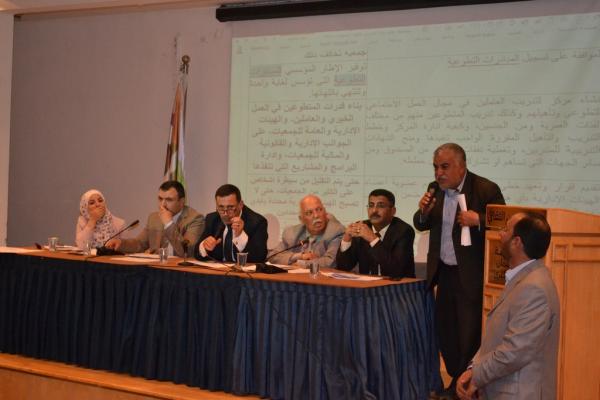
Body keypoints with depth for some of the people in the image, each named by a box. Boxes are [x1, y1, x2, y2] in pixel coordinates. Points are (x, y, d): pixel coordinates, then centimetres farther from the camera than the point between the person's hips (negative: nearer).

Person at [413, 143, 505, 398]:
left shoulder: (486, 189, -13)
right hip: (444, 273, 6)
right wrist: (424, 212, -9)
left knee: (470, 335, 0)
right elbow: (421, 226, 12)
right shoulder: (435, 189, 5)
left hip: (472, 276, -6)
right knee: (445, 330, 14)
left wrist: (478, 220, -28)